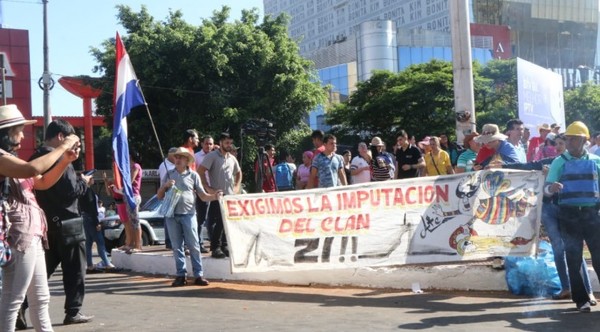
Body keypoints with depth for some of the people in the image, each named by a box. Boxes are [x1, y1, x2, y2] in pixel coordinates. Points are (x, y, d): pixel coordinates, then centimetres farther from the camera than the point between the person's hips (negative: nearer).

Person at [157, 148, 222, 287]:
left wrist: (213, 196, -14)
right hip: (172, 215, 2)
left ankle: (198, 275, -2)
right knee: (177, 247, 5)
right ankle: (181, 275, 10)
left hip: (188, 214, -2)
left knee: (194, 245, -5)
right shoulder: (168, 175, 12)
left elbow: (203, 195, 5)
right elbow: (159, 196, 14)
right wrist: (165, 186, -5)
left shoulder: (193, 175, 8)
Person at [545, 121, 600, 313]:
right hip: (569, 215, 0)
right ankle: (581, 299, 9)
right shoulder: (559, 162, 4)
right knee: (574, 258, 2)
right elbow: (546, 188, -2)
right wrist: (551, 188, -24)